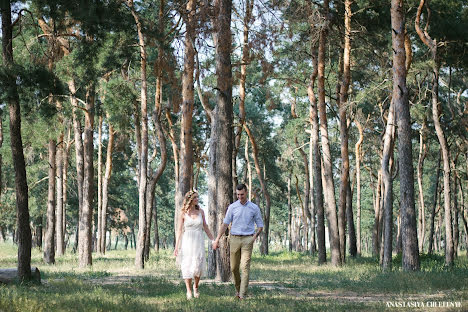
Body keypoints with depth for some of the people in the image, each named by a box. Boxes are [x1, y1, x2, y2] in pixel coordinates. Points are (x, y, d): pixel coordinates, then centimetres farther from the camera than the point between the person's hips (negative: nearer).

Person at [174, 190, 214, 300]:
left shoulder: (200, 211, 6)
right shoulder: (183, 214, 0)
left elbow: (205, 227, 13)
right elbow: (179, 230, 1)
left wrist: (213, 240, 11)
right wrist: (176, 247, -3)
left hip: (199, 241, 2)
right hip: (187, 241, -2)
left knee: (198, 266, -5)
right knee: (187, 266, -2)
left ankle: (196, 287, 20)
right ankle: (189, 291, 6)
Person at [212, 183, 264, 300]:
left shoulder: (254, 208, 4)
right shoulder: (232, 207, 5)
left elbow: (260, 225, 10)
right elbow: (225, 224, 4)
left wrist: (254, 237, -7)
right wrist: (217, 239, -2)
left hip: (247, 239, -2)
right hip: (234, 238, 2)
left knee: (245, 267, -11)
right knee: (234, 267, 6)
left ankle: (243, 294, -12)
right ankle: (238, 288, 28)